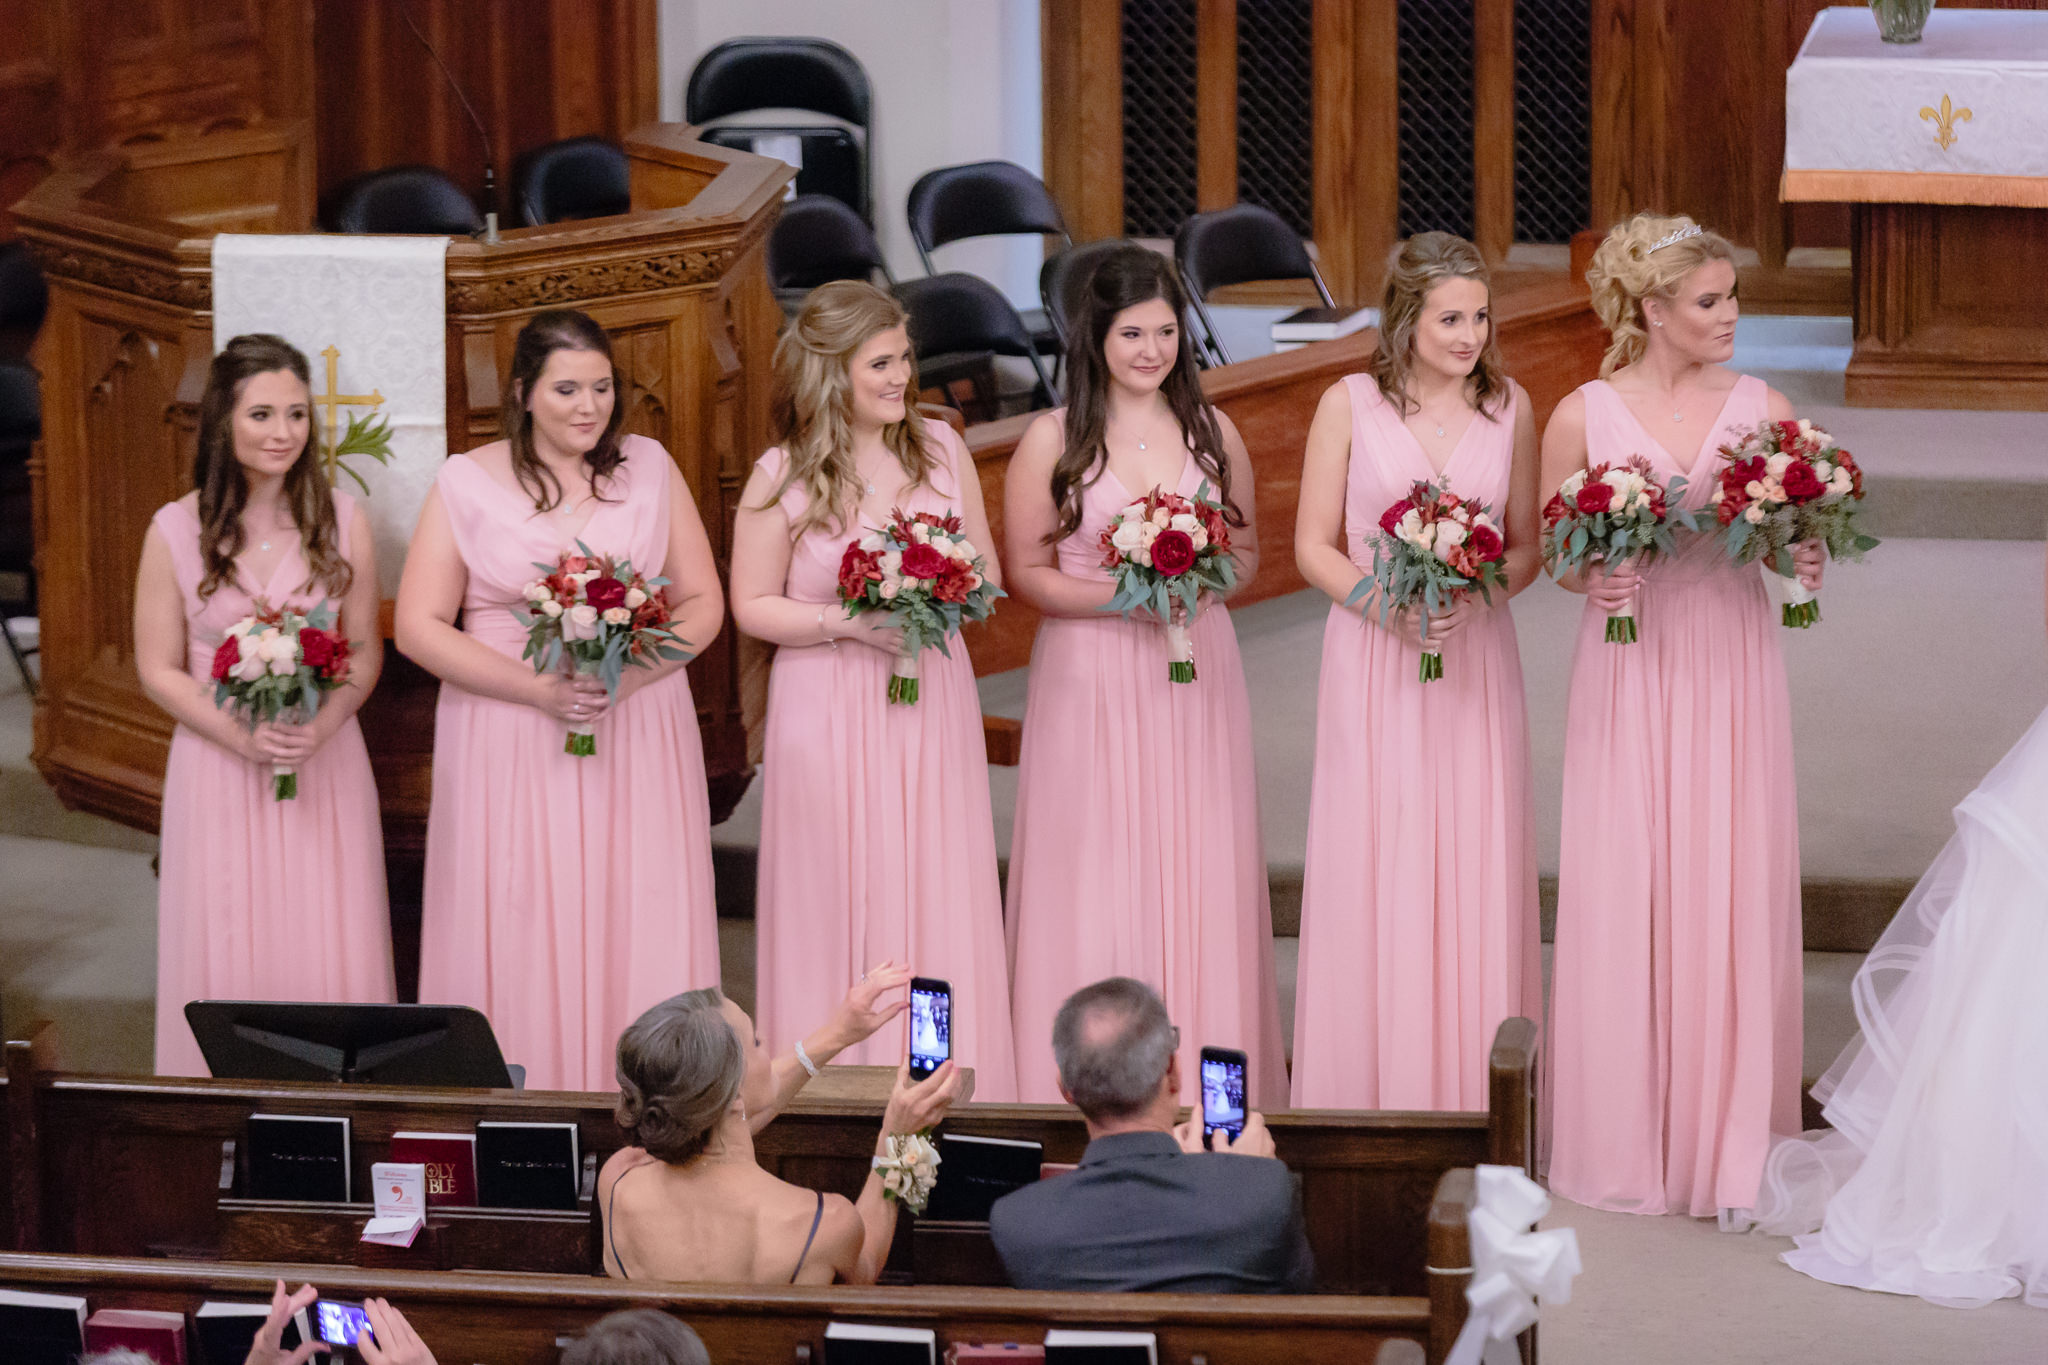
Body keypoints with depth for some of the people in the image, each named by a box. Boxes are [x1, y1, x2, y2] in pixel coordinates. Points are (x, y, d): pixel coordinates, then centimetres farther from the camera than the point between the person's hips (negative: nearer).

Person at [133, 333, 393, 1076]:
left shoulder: (342, 520, 1)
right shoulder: (176, 531, -3)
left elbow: (365, 651, 5)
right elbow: (160, 670, 0)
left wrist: (319, 726, -14)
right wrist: (242, 735, -15)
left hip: (325, 766, 1)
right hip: (217, 769, -1)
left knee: (330, 951, 2)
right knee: (230, 952, 1)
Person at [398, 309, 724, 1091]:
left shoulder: (650, 470, 8)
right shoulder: (468, 485, 1)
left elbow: (703, 603, 8)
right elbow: (419, 627, -2)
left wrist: (631, 674, -11)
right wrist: (536, 688, -14)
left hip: (638, 739, 2)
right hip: (511, 749, -2)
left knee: (637, 933, 0)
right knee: (520, 938, -4)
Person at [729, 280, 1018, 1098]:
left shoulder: (940, 449, 4)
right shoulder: (783, 477, -6)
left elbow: (987, 570, 11)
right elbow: (753, 606, -2)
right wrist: (847, 623, -16)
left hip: (933, 700, 3)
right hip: (830, 712, -3)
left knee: (939, 898, 4)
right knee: (841, 900, 0)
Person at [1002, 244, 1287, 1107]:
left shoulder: (1210, 432, 6)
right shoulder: (1052, 441, -3)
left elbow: (1247, 554, 13)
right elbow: (1027, 571, -2)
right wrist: (1121, 597, -17)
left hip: (1196, 674, 3)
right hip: (1092, 679, -3)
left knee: (1200, 873, 3)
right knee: (1096, 870, -2)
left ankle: (1204, 1090, 11)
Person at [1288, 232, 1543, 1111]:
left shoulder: (1509, 407, 4)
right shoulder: (1350, 406, -2)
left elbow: (1528, 547, 8)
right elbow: (1314, 547, 0)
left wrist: (1471, 596, -12)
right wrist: (1388, 606, -16)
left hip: (1475, 659, 2)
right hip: (1374, 663, -2)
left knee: (1475, 869, 2)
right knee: (1372, 868, -1)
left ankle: (1473, 1095, 9)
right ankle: (1369, 1096, 7)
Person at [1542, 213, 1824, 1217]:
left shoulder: (1762, 409, 3)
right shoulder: (1583, 418, -2)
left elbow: (1796, 532, 9)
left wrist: (1803, 557, -13)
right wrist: (1594, 580, -16)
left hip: (1732, 667, 2)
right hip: (1630, 670, -2)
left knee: (1734, 892, 1)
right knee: (1622, 897, -1)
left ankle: (1727, 1133, 11)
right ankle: (1627, 1141, 10)